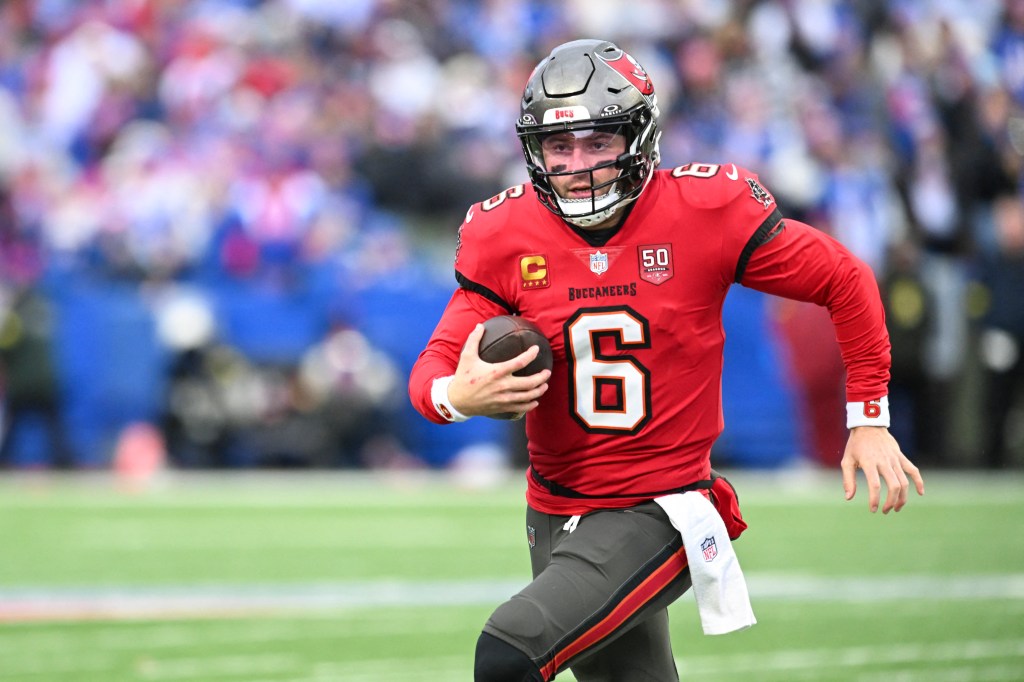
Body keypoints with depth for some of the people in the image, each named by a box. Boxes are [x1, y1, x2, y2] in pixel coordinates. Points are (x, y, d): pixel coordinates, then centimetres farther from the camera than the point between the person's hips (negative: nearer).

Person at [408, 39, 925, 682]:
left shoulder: (705, 212, -11)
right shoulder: (506, 236, -4)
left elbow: (846, 282, 0)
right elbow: (435, 368, -2)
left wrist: (869, 420, 1)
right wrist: (457, 395, -26)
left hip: (657, 514, -4)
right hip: (555, 513, 5)